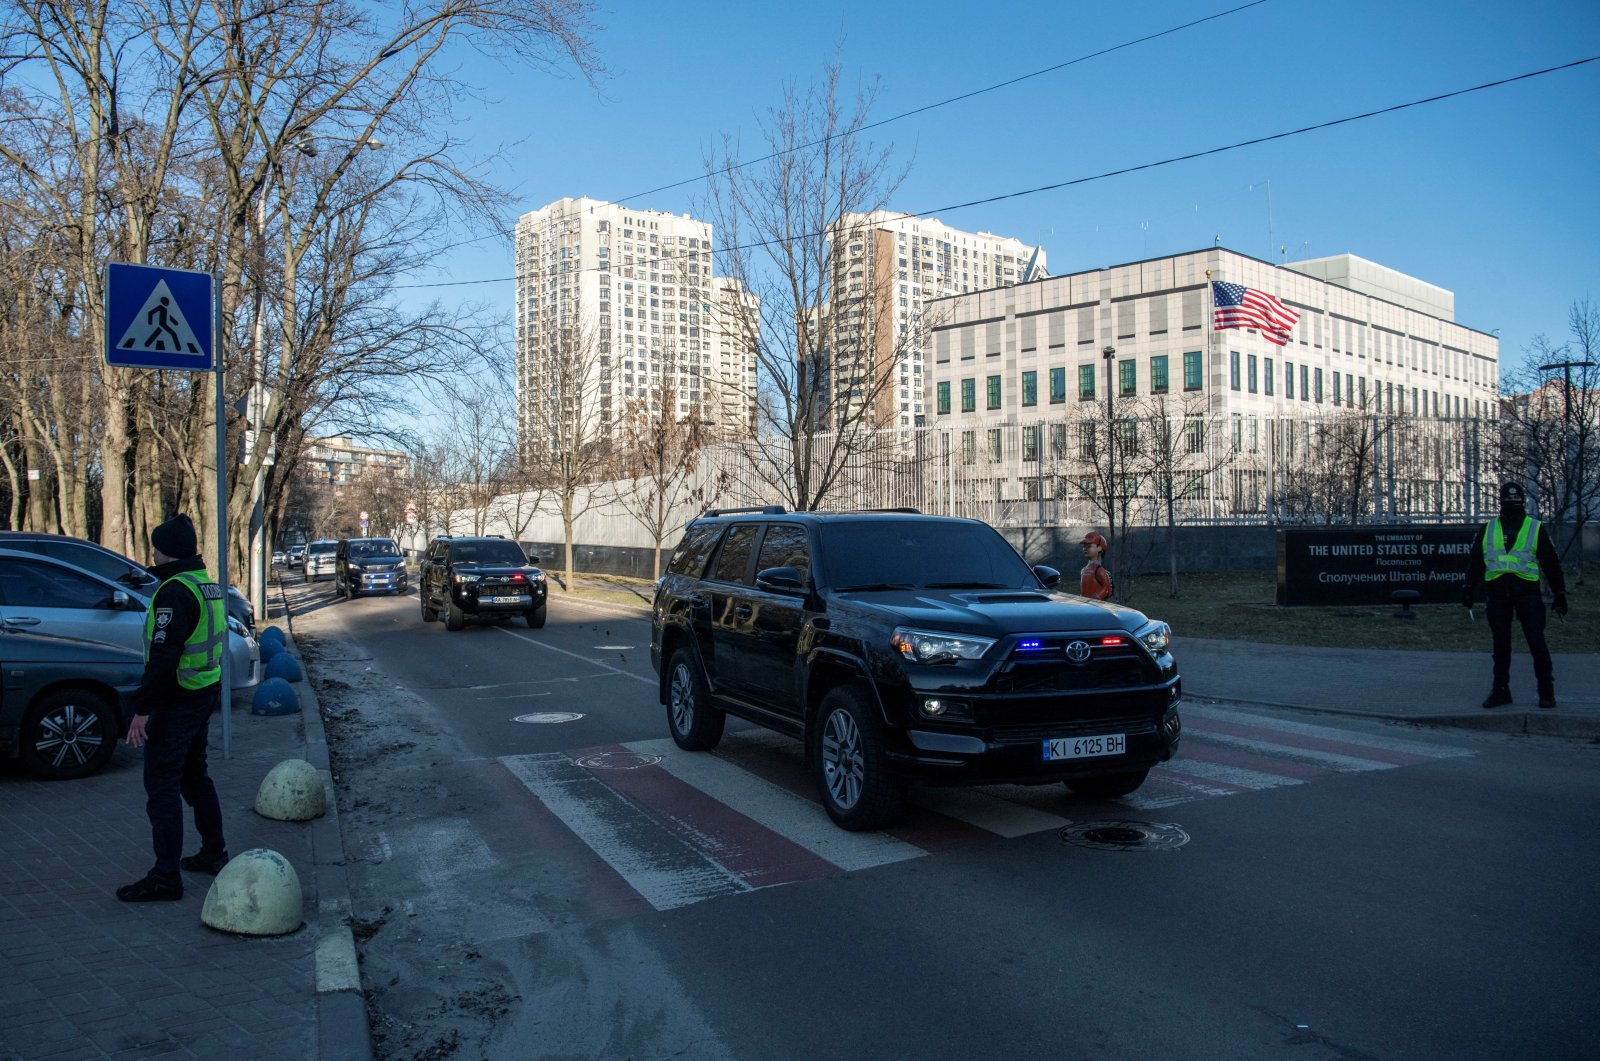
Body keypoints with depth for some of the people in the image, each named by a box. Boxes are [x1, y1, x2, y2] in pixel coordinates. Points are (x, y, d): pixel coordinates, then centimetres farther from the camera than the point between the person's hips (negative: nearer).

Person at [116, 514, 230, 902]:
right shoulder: (208, 585, 11)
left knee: (161, 785, -3)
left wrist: (143, 709, -21)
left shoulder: (175, 591, -20)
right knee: (193, 775, 21)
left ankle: (165, 877, 1)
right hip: (206, 693, 10)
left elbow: (163, 656, -24)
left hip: (177, 700, -10)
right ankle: (214, 853, 30)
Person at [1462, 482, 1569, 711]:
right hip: (1497, 595, 2)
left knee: (1537, 643, -3)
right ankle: (1500, 691, 13)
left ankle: (1547, 691, 7)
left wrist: (1560, 594, 5)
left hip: (1527, 593, -2)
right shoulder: (1487, 529, 12)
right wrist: (1468, 589, 4)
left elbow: (1551, 564, 7)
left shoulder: (1536, 529, 6)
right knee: (1500, 646, 6)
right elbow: (1475, 561, 12)